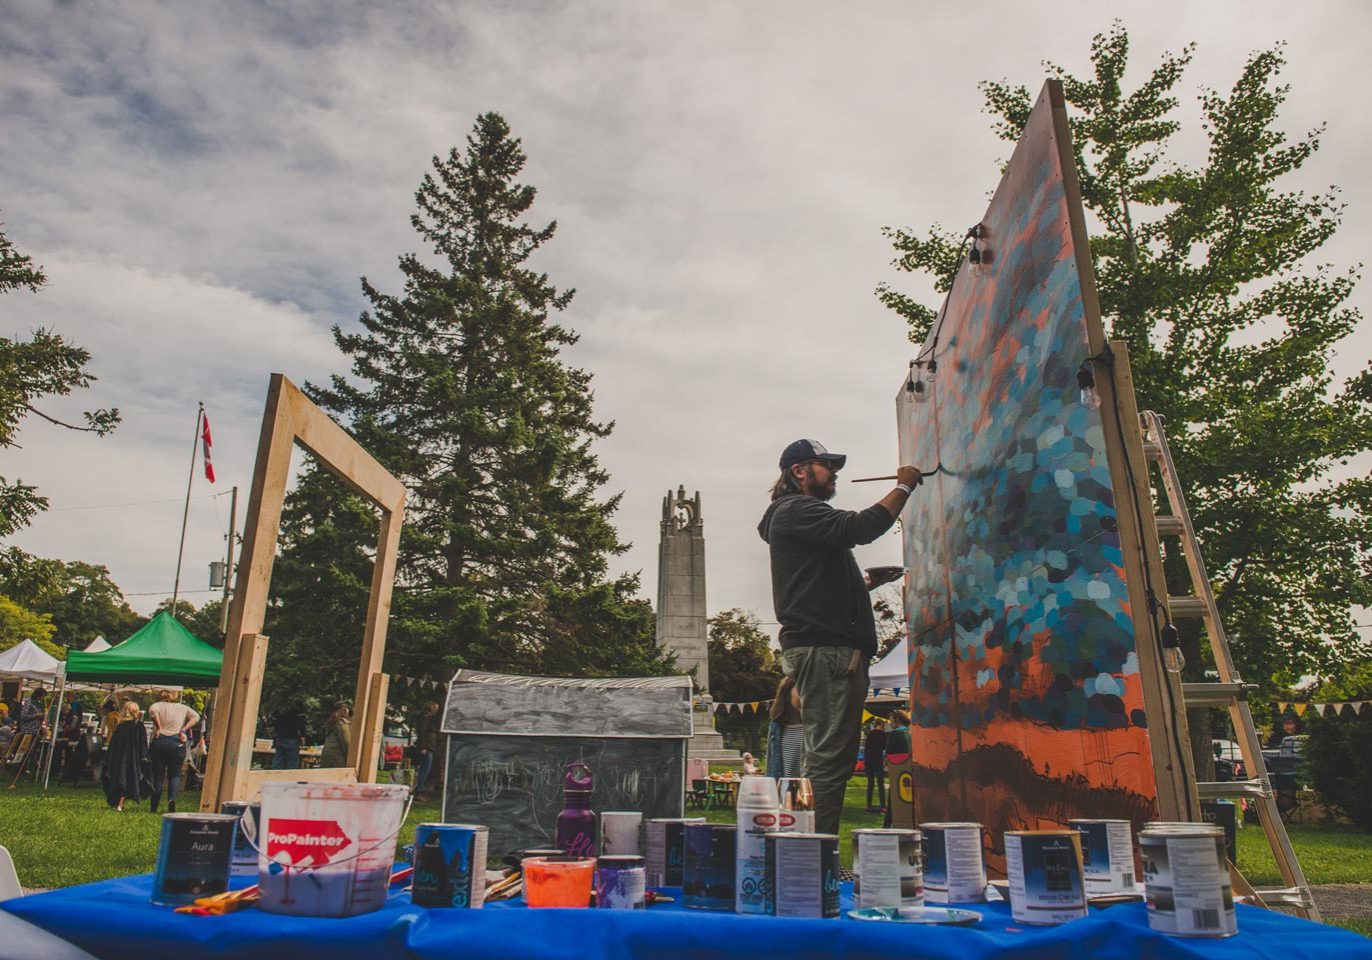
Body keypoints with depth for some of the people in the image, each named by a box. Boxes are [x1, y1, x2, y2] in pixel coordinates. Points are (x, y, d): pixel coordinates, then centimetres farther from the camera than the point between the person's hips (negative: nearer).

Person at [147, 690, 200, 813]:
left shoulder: (159, 705, 5)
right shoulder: (183, 708, 11)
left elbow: (153, 710, -18)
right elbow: (196, 717, -1)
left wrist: (158, 727, -11)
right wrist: (184, 730, -2)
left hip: (159, 742, 0)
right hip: (177, 743, 0)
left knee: (158, 775, 9)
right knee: (175, 775, 10)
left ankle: (154, 808, 11)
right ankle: (172, 799, -14)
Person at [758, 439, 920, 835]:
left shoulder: (808, 515, 28)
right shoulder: (795, 511, -5)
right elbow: (861, 528, -18)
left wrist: (870, 581, 18)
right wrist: (903, 487, -6)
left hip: (838, 650, 11)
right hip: (822, 650, -11)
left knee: (834, 757, 10)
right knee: (828, 757, -12)